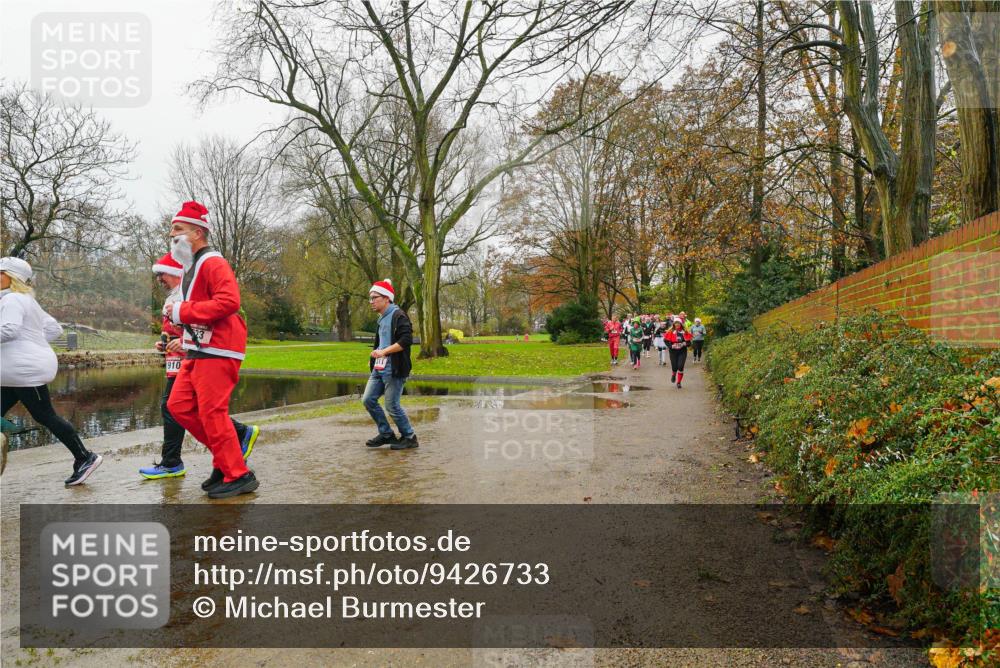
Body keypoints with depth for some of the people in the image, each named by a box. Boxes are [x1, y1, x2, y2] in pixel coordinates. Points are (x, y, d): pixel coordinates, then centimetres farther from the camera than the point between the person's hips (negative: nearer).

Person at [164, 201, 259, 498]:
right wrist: (184, 339, 15)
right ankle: (225, 456, 18)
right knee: (179, 406, 9)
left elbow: (229, 302, -27)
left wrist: (182, 312, -20)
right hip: (197, 351, 10)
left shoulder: (213, 263, -12)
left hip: (217, 351, -10)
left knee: (212, 413, -10)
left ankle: (239, 476, 0)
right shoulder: (191, 268, 21)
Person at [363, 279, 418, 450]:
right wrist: (375, 356, 15)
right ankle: (386, 434, 20)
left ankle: (409, 437, 13)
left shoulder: (398, 316, -12)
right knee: (368, 400, 7)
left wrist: (383, 352, -21)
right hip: (379, 369, 9)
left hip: (394, 370, -9)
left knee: (392, 406, -5)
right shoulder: (382, 318, 17)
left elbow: (406, 340, -23)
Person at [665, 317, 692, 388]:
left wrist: (685, 344, -14)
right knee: (674, 367, -1)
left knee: (680, 366, -10)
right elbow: (666, 341, 0)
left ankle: (679, 382, 7)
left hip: (682, 351, 1)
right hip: (673, 351, -1)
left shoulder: (685, 331, 3)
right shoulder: (671, 331, -1)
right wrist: (671, 346, -15)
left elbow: (688, 342, 7)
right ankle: (673, 375, 38)